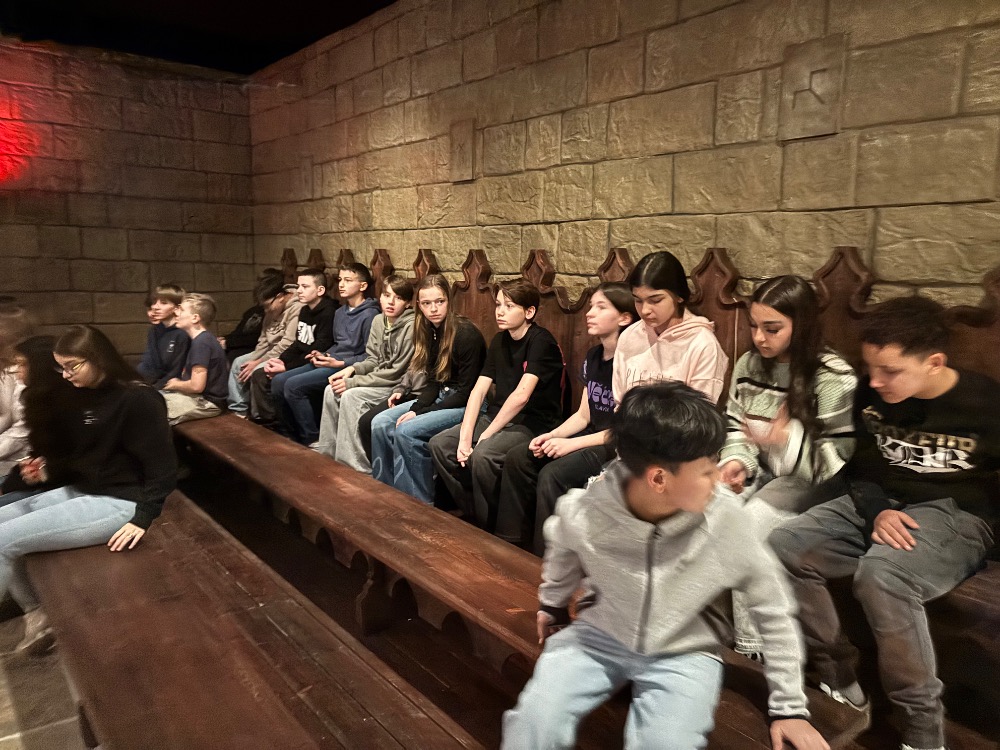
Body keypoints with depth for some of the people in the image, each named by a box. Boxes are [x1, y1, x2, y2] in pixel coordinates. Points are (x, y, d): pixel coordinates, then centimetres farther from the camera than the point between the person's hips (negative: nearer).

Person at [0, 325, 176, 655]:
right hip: (82, 491, 10)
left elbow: (162, 467, -19)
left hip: (118, 501, -10)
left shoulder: (138, 399, -19)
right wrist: (48, 469, 3)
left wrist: (142, 518, -21)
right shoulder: (86, 396, 9)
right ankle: (36, 617, 11)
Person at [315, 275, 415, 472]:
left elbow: (397, 372, -20)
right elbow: (373, 360, 13)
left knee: (351, 396, -24)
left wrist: (353, 382, -19)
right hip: (381, 381, 8)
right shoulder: (378, 321, 6)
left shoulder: (411, 326, -20)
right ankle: (326, 452, 7)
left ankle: (355, 467, -18)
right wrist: (353, 369, -9)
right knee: (332, 391, -5)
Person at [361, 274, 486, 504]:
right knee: (380, 423, -10)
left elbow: (467, 391, -18)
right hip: (439, 398, 8)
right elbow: (433, 381, 8)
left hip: (466, 405, -8)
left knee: (406, 431, -26)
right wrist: (415, 407, -12)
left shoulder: (466, 333, -19)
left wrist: (419, 412, -19)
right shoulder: (428, 330, 5)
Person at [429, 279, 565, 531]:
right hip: (498, 417, 8)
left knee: (482, 455, -32)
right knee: (439, 444, -7)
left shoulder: (541, 341, -14)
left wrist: (486, 435, -18)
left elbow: (521, 396, -23)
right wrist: (465, 436, -10)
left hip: (534, 423, -8)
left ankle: (490, 530, -9)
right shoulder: (499, 341, 10)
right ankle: (472, 516, 5)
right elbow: (479, 390, 2)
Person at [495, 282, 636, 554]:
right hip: (592, 437, 9)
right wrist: (551, 436, -5)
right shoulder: (592, 357, 10)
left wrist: (573, 443, -21)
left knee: (552, 474, -28)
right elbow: (583, 416, 12)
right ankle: (511, 543, 7)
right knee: (518, 458, -2)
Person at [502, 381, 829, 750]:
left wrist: (789, 706, -2)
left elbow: (776, 609, -6)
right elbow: (561, 548, 5)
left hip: (684, 652, 0)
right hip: (601, 636, 0)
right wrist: (552, 605, 23)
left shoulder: (727, 518, -23)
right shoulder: (581, 513, -23)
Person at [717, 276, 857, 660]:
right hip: (760, 472, 5)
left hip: (808, 483, -5)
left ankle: (753, 648, -13)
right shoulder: (748, 365, 4)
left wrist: (789, 440, -31)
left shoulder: (834, 379, -13)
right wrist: (737, 462, -9)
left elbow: (840, 461, -14)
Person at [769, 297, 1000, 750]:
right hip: (882, 504, 6)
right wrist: (876, 511, -8)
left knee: (880, 575, -37)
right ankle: (841, 684, -4)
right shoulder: (870, 396, 2)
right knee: (783, 547, -17)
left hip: (956, 514, -5)